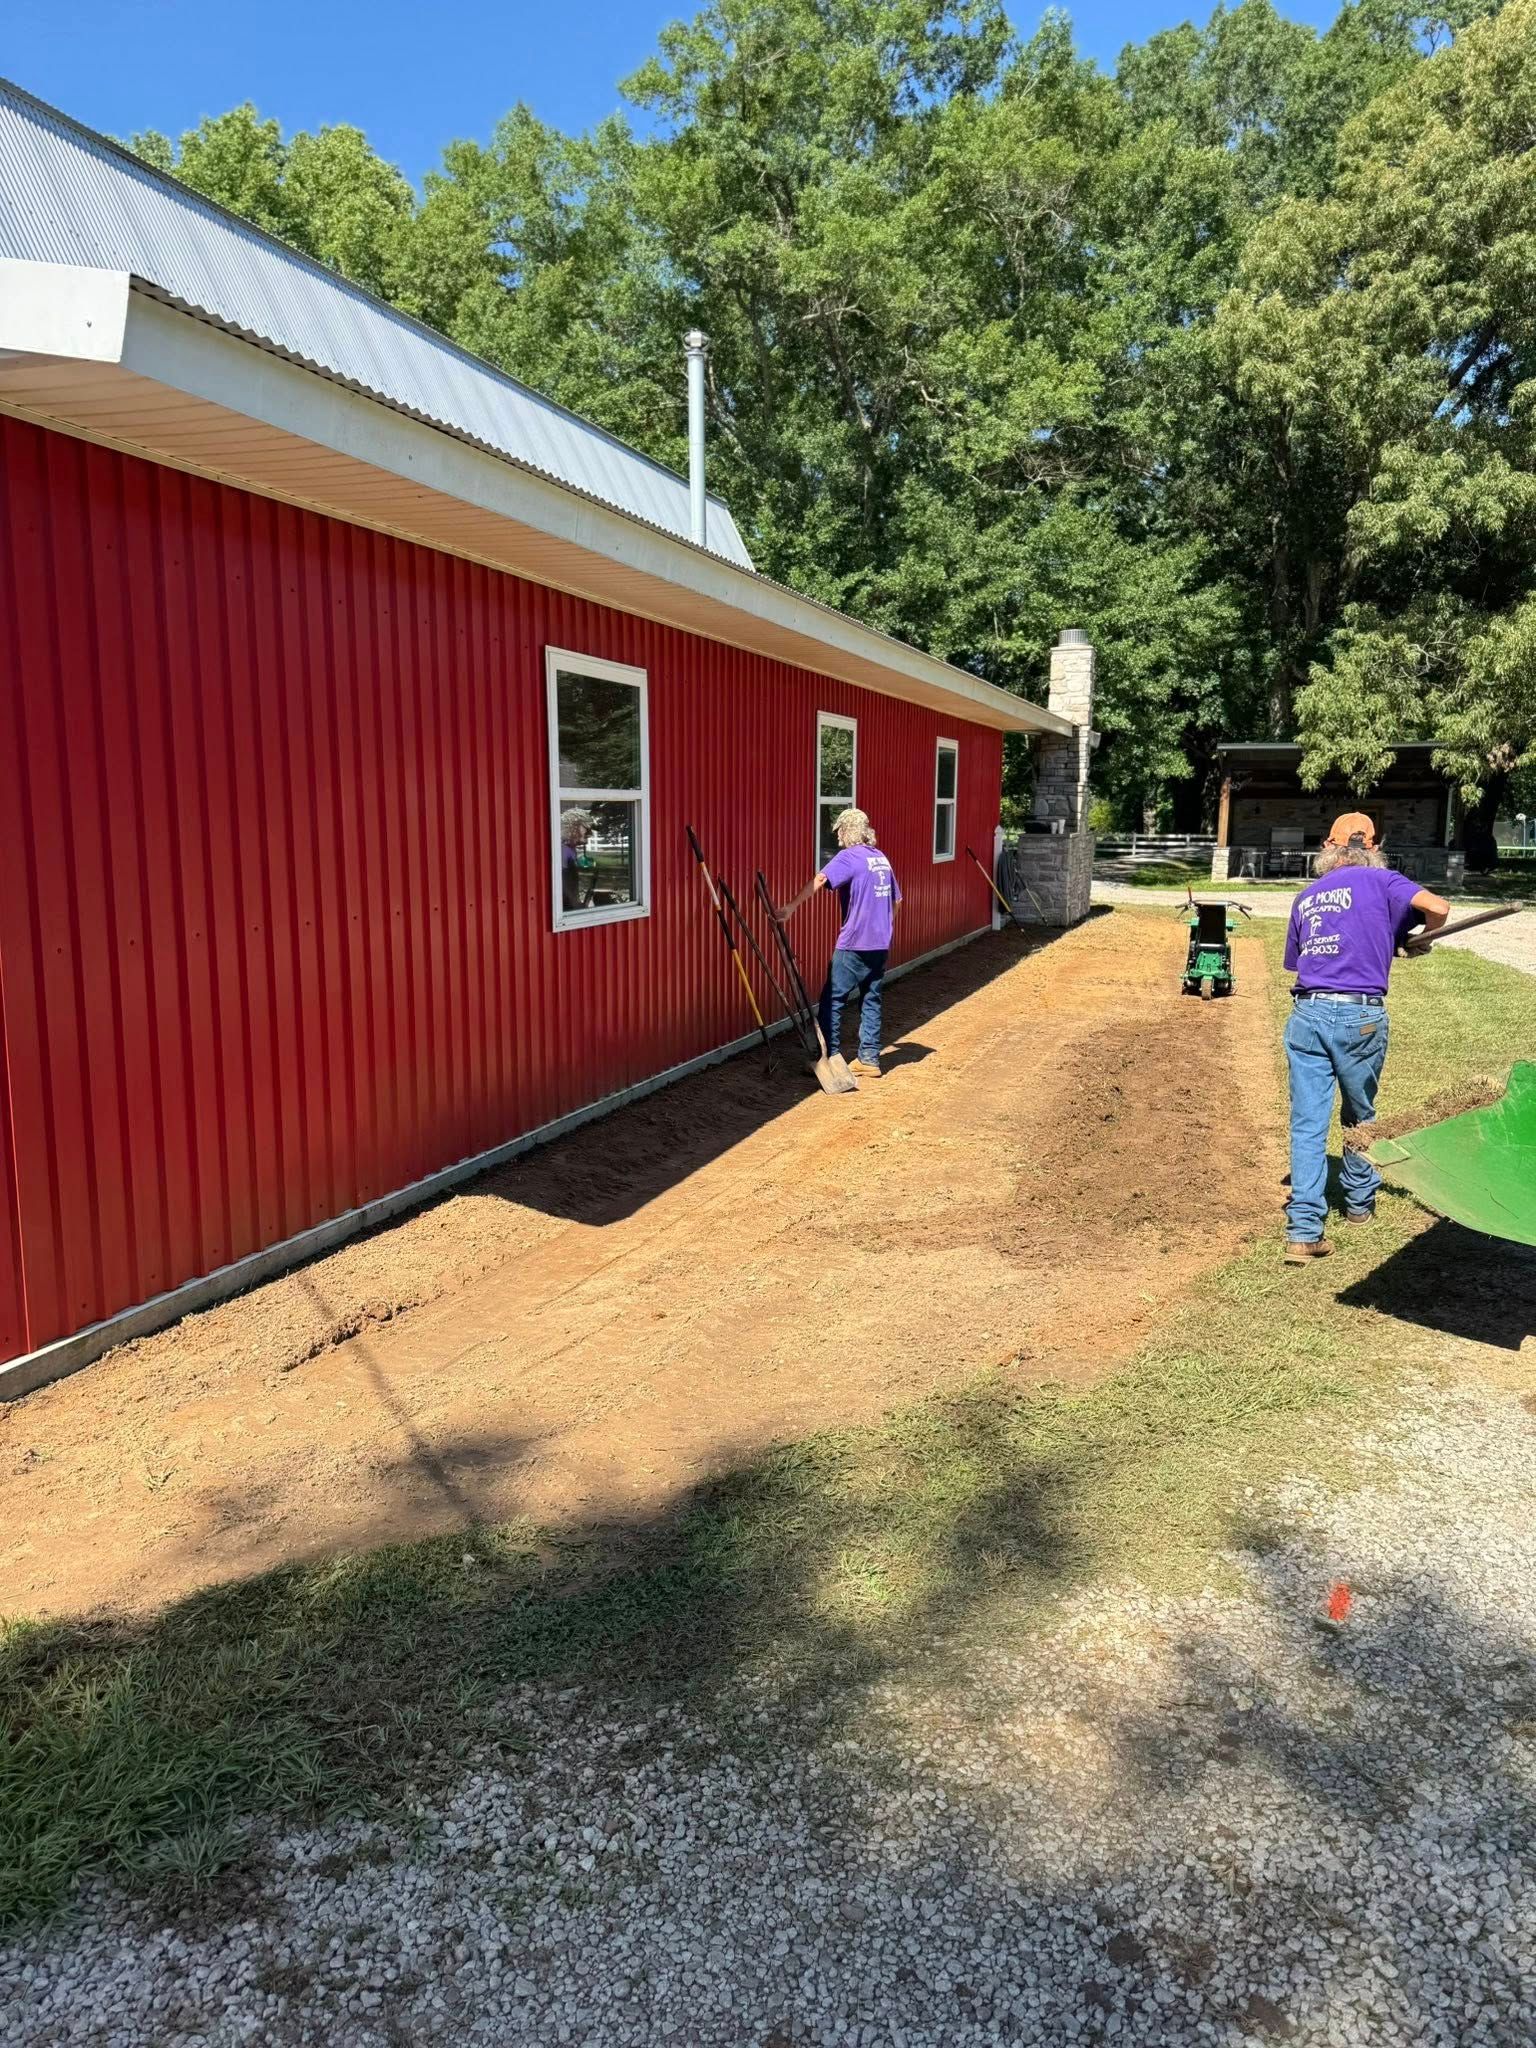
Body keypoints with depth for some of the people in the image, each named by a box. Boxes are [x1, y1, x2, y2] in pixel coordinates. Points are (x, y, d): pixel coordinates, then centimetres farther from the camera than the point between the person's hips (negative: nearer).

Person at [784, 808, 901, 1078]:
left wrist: (793, 906, -36)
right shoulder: (882, 858, 14)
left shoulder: (849, 856, -10)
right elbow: (896, 900, 22)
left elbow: (821, 879, -28)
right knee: (871, 1000, 11)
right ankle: (869, 1060, 13)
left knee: (832, 1000, 0)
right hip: (881, 944, 7)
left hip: (854, 944, -7)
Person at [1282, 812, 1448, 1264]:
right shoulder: (1379, 881, 4)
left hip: (1307, 1013, 2)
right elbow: (1438, 908, -8)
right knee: (1360, 1116, 19)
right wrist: (1420, 935, 15)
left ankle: (1303, 1231, -6)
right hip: (1360, 1016, -2)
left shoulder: (1305, 896, 17)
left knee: (1307, 1123, 1)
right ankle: (1359, 1202, 36)